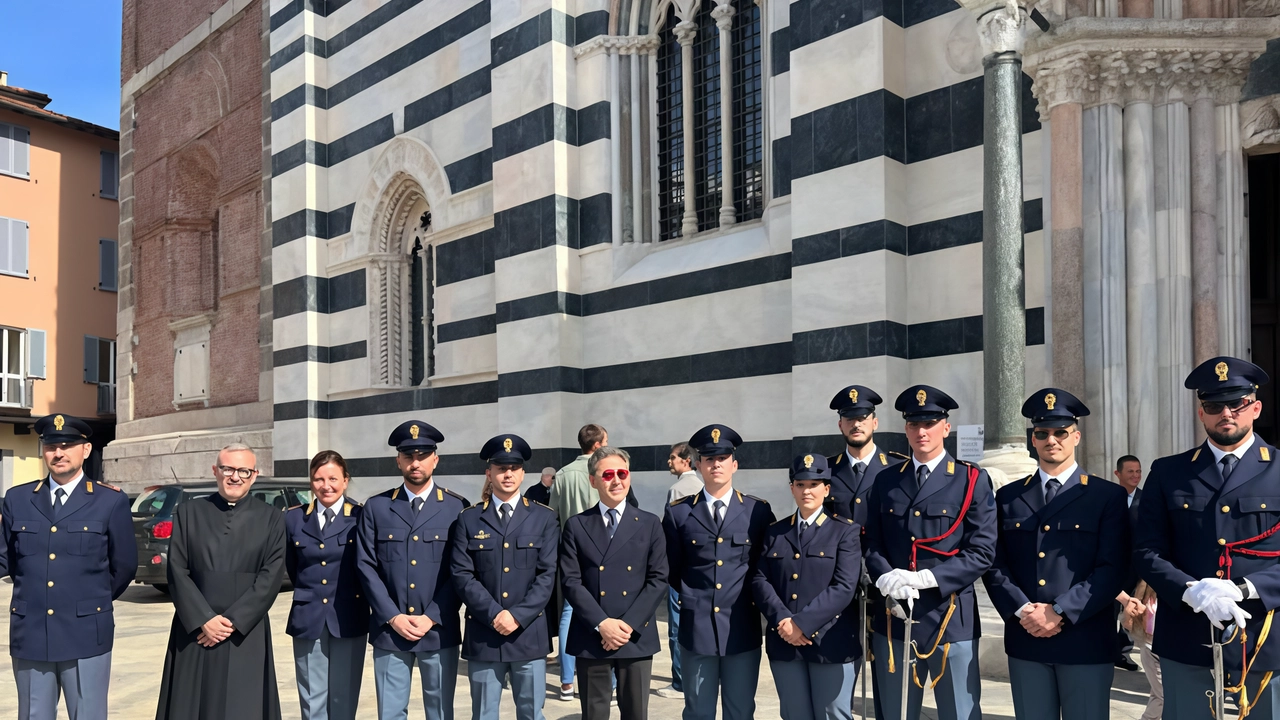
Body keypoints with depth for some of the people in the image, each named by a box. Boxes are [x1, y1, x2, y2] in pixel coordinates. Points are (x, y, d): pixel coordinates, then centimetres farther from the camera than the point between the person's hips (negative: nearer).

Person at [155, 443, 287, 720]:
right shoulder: (188, 512, 6)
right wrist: (204, 619, -10)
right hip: (194, 632, 1)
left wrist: (232, 622, -11)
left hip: (245, 637, -1)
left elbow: (271, 577, -4)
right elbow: (177, 572, 0)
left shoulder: (271, 518, 4)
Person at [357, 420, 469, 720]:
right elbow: (366, 566, 1)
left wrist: (431, 617, -10)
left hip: (439, 631, -1)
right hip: (389, 631, 1)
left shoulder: (457, 508, 0)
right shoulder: (376, 507, 5)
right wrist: (393, 617, -8)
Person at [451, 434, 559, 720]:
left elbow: (547, 575, -3)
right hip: (483, 635, 0)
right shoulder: (469, 519, 5)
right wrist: (494, 615, -13)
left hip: (529, 635, 0)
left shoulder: (544, 518, 5)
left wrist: (517, 616, -13)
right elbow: (462, 575, -3)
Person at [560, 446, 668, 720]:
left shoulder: (650, 524, 6)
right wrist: (601, 624, -14)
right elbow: (571, 581, -3)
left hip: (637, 637, 1)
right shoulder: (576, 526, 4)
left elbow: (658, 580, -1)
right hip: (591, 637, 0)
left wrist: (628, 624, -11)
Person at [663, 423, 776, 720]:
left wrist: (752, 598, 4)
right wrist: (692, 597, 6)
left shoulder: (759, 511, 3)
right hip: (696, 627, 0)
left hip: (742, 629, 0)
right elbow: (671, 570, 9)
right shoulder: (678, 513, 3)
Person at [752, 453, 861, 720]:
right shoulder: (774, 532, 12)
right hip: (784, 643, 4)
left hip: (831, 643, -3)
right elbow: (759, 580, 3)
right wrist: (782, 621, -14)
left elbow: (844, 587, -11)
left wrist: (802, 623, -17)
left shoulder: (846, 531, 0)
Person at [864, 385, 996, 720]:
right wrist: (888, 581, -14)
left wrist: (929, 578, -18)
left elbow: (982, 551, -7)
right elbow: (872, 544, 7)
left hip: (950, 620, -3)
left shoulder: (973, 480, 0)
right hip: (892, 619, 3)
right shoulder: (886, 481, 10)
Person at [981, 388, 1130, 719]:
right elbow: (994, 565, 5)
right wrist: (1021, 611, -11)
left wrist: (1059, 612, -15)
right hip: (1025, 641, 3)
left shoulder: (1108, 496, 2)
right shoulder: (1008, 497, 10)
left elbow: (1113, 569, -7)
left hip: (1086, 642, -2)